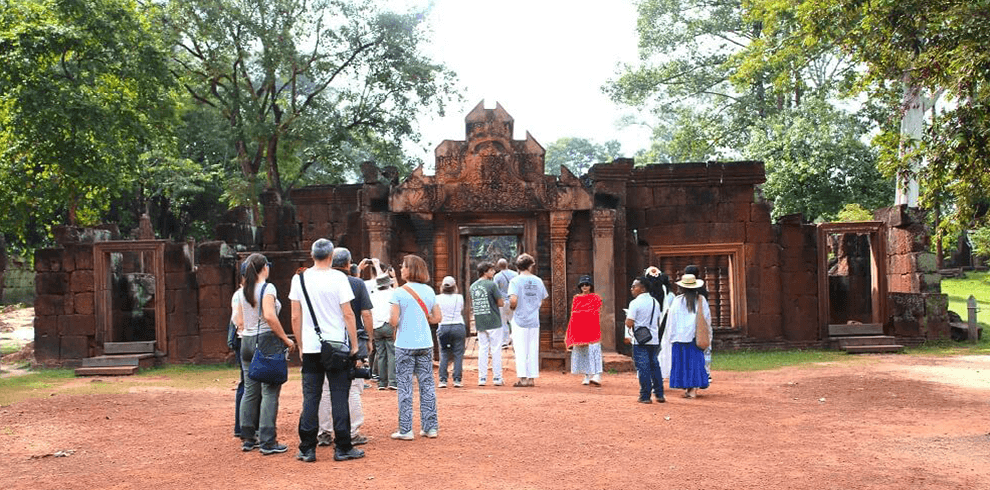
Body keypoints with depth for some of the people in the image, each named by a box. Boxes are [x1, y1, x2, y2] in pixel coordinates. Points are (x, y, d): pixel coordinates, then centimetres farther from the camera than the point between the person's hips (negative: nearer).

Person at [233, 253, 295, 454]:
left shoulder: (243, 291, 11)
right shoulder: (267, 288, -10)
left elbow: (239, 321, 13)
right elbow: (269, 316, -21)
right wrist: (286, 339, -15)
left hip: (247, 342, 7)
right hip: (267, 341, -7)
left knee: (250, 391, 13)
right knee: (269, 391, -4)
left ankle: (248, 438, 19)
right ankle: (267, 442, -3)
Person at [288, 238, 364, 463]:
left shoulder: (299, 279, 4)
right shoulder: (338, 278, -6)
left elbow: (296, 317, 6)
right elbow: (348, 314, -8)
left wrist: (301, 345, 15)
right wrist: (354, 345, -1)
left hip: (310, 348, 3)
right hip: (337, 346, -3)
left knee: (310, 398, 7)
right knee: (339, 397, 3)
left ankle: (307, 449, 10)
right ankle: (342, 448, 6)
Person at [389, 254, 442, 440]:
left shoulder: (399, 293, -9)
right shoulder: (429, 291, 4)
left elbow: (394, 320, -13)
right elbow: (437, 317, 6)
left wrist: (390, 321, 9)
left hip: (405, 346, -4)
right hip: (425, 345, 4)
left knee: (405, 387, 2)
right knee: (427, 385, 10)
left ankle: (405, 430, 4)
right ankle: (430, 427, 14)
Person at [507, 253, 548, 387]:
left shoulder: (515, 281, -8)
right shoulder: (538, 281, 6)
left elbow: (513, 300, -20)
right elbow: (542, 300, 10)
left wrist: (512, 308, 0)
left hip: (520, 320, -4)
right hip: (534, 320, 4)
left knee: (520, 350, 0)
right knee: (533, 350, 9)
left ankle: (522, 378, -2)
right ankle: (531, 378, 12)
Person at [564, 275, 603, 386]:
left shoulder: (596, 298, 3)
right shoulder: (576, 299, 13)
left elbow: (598, 314, -2)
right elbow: (573, 315, 14)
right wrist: (572, 330, 8)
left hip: (592, 329, -4)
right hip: (579, 330, 4)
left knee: (593, 350, -13)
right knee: (582, 352, 4)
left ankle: (596, 376, -20)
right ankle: (587, 376, 11)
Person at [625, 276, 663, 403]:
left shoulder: (635, 303, -12)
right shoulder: (655, 302, 10)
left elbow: (629, 324, -15)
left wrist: (626, 320, 4)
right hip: (654, 340, 6)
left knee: (643, 368, -1)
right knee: (654, 365, 13)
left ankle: (645, 396, 2)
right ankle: (659, 394, 17)